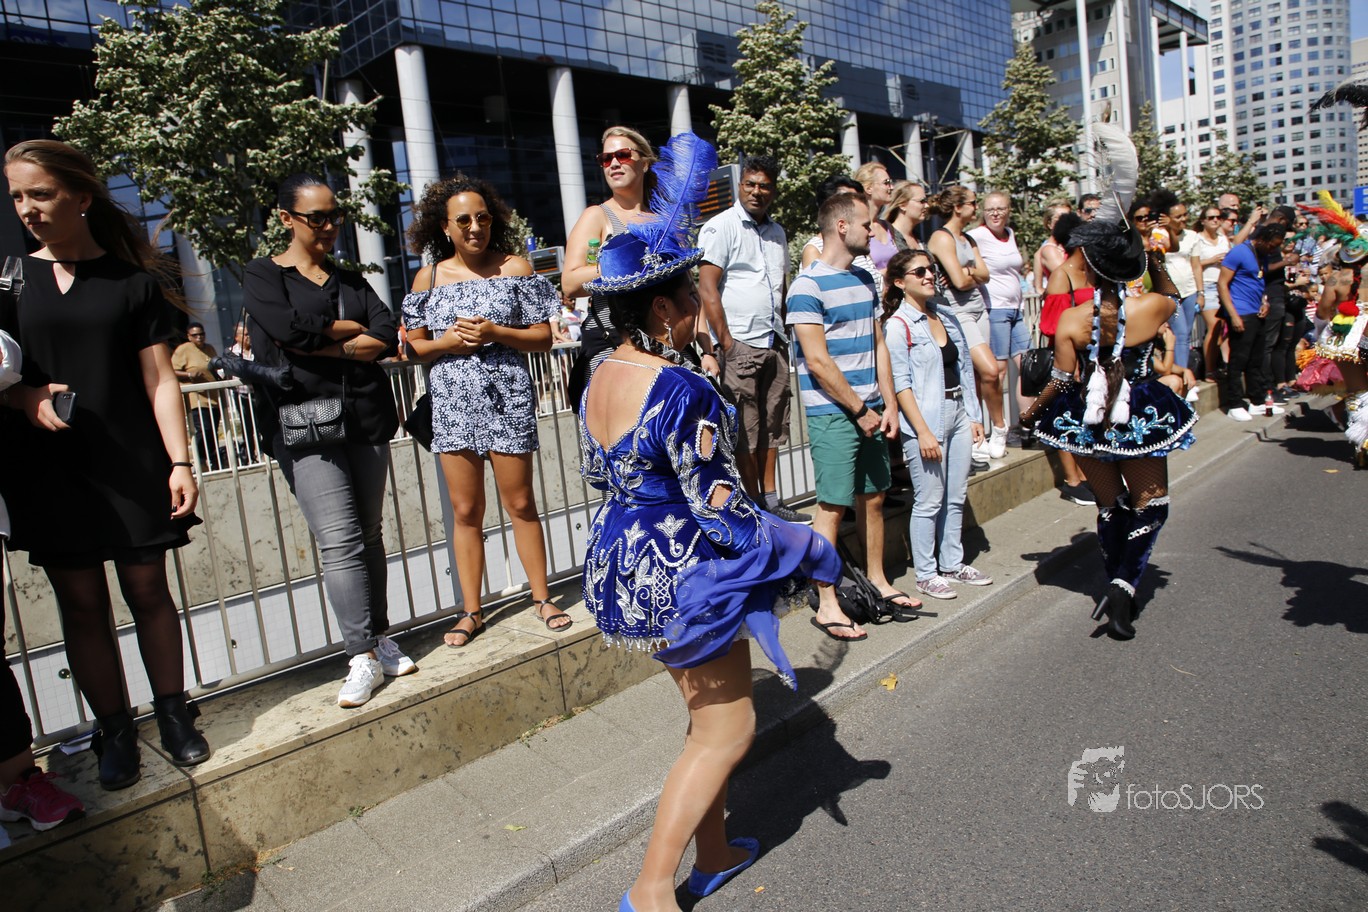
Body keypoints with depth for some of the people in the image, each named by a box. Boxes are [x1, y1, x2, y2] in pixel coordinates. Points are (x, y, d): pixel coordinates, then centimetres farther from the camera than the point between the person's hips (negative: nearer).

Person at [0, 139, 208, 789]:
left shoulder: (132, 280, 2)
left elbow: (159, 380, 0)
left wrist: (179, 460, -8)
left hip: (133, 466, -2)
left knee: (148, 590, 5)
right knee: (81, 603, 6)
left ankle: (173, 714, 21)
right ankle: (115, 731, 19)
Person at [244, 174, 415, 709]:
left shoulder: (351, 280, 18)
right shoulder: (262, 276, 7)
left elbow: (388, 338, 1)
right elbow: (291, 327, -13)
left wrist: (320, 345, -9)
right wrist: (352, 329, 1)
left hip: (366, 417, 4)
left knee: (369, 534, 7)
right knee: (340, 540, -11)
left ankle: (380, 641, 15)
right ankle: (363, 657, -5)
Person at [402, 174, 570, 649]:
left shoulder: (514, 268, 1)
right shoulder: (429, 277, 6)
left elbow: (544, 337, -1)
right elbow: (415, 344, 10)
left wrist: (495, 332, -15)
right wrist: (447, 342, -10)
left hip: (507, 398, -2)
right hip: (453, 402, 2)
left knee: (520, 504, 5)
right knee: (466, 512, 7)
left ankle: (542, 598, 19)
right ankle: (471, 611, 18)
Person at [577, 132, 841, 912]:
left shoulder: (602, 380, 1)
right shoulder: (682, 390, -24)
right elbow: (723, 512, -23)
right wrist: (820, 556, -13)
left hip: (627, 562, 9)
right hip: (683, 576, -9)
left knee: (707, 714, 24)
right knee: (727, 730, 10)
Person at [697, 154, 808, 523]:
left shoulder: (777, 232, 17)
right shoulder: (720, 227, -5)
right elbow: (707, 288, -11)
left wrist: (784, 333, 15)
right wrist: (726, 343, -15)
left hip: (774, 343, 7)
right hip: (740, 345, -7)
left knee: (772, 426, 11)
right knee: (746, 432, -2)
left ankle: (771, 501, 20)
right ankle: (754, 507, 7)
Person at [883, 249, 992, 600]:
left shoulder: (947, 318, 12)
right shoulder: (897, 326, -10)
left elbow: (964, 370, 16)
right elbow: (901, 385, -14)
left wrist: (973, 416, 12)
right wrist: (923, 432, -17)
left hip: (958, 414, 7)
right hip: (925, 420, -7)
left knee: (956, 496, 13)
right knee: (929, 501, 0)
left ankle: (953, 564, 27)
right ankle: (925, 574, 13)